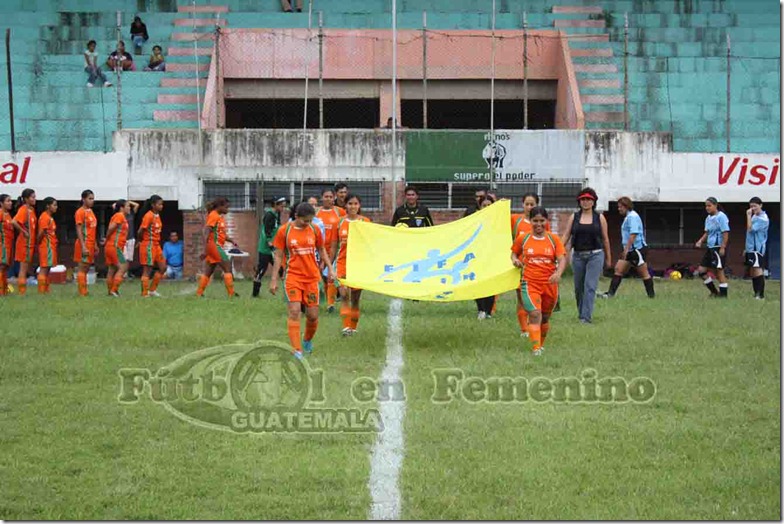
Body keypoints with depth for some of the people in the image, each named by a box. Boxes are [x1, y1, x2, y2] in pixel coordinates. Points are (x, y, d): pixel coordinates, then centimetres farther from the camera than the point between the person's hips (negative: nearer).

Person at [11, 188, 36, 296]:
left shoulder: (32, 210, 11)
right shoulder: (23, 209, -14)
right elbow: (14, 222, -28)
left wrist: (34, 244, 12)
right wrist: (23, 232, -19)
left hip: (30, 243, 8)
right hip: (24, 243, -8)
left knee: (25, 268, 11)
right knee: (23, 268, -5)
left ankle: (23, 291, 15)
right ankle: (22, 292, -2)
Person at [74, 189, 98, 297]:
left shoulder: (90, 211, 15)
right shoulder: (80, 212, -11)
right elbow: (79, 231, -16)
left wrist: (95, 245, 18)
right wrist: (83, 247, -22)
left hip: (90, 245, 8)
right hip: (84, 244, -8)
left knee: (86, 269, 10)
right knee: (82, 269, -5)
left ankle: (84, 292, 12)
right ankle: (82, 293, -5)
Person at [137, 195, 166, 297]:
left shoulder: (157, 216, 10)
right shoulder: (148, 216, -17)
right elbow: (140, 232, -19)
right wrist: (142, 241, -3)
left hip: (156, 245, 9)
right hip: (148, 245, -9)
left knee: (163, 268, 10)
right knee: (147, 270, -5)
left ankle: (152, 290, 18)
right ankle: (144, 294, 0)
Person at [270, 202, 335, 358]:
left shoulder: (314, 230, 3)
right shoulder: (284, 231, -5)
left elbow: (322, 250, 16)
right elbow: (278, 256, 0)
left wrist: (330, 268, 8)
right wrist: (274, 280, -1)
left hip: (312, 277, 3)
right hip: (293, 276, -3)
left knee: (313, 315, 4)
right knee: (294, 311, -15)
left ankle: (307, 340, 32)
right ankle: (297, 350, -14)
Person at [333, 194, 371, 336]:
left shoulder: (365, 222, 3)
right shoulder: (340, 222, 5)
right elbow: (334, 246, 11)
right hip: (343, 262, 0)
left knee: (355, 298, 6)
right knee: (344, 294, -16)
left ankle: (353, 327, 17)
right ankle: (346, 327, -22)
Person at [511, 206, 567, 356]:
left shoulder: (554, 239, 1)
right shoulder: (522, 239, 2)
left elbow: (562, 259, -7)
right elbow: (514, 253, 18)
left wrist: (558, 273, -26)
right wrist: (515, 260, -6)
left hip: (550, 283, 2)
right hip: (530, 282, -2)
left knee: (545, 317, 15)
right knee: (535, 314, -20)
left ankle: (541, 344, 36)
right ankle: (536, 348, -23)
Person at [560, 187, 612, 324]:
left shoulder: (600, 218, 3)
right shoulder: (574, 218, 7)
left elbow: (605, 239, 8)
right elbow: (565, 236, 6)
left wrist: (608, 258, 12)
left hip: (595, 255, -3)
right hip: (578, 255, 3)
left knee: (590, 286, -12)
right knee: (579, 287, 10)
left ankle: (586, 317, -14)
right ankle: (581, 313, 29)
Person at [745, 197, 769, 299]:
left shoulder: (763, 219, -12)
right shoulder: (754, 216, 15)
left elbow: (750, 229, -20)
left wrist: (748, 216, -14)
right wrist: (747, 248, 22)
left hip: (758, 249, -9)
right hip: (751, 249, 9)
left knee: (757, 270, -15)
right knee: (752, 272, 9)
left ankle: (761, 294, -16)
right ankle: (756, 294, 14)